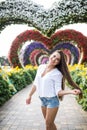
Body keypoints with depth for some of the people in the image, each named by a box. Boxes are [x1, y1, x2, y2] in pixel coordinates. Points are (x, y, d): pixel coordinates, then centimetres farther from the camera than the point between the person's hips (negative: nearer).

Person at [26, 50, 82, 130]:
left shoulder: (57, 74, -15)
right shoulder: (41, 67, 1)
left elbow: (58, 91, -16)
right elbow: (36, 83, 10)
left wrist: (71, 91, -33)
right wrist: (30, 95, 15)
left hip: (52, 100, -6)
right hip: (43, 100, 6)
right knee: (49, 123, 18)